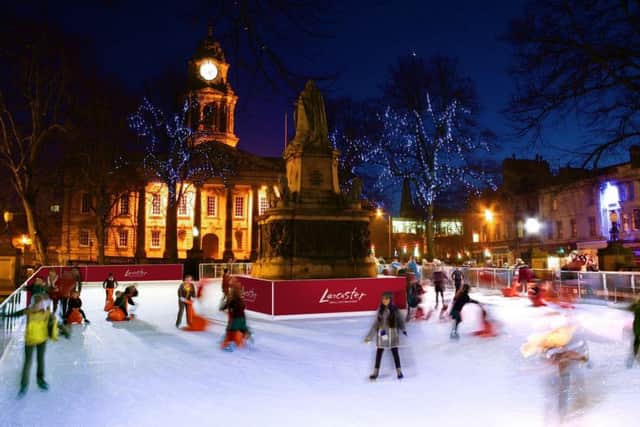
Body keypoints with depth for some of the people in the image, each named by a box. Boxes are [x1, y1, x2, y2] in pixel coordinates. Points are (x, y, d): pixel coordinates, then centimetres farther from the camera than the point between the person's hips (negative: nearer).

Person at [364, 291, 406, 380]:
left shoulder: (395, 310, -7)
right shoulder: (380, 310, 0)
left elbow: (400, 320, -3)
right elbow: (375, 324, 6)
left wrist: (403, 329, -18)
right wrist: (369, 336, 7)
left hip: (392, 335, -2)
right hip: (381, 335, 2)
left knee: (395, 352, 5)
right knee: (378, 353, 8)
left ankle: (399, 371, 19)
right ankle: (375, 372, 19)